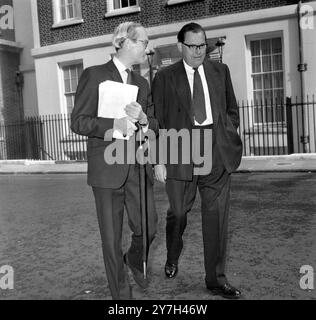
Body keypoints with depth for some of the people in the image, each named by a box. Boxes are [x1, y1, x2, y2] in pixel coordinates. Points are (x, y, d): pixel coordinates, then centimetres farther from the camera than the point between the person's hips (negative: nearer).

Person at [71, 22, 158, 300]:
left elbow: (155, 126, 15)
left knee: (148, 228, 6)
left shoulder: (142, 83, 16)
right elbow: (78, 122, -6)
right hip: (108, 168, -5)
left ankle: (135, 259, 40)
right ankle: (121, 292, 22)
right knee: (112, 236, 4)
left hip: (138, 166, 5)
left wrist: (143, 119, -9)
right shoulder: (94, 75, -1)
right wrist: (113, 125, -23)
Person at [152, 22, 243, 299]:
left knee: (216, 215, 3)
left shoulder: (220, 71, 12)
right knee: (178, 212, 9)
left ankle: (216, 279, 16)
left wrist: (228, 138, 4)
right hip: (181, 151, -2)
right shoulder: (165, 77, 3)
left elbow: (232, 109, 17)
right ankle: (172, 259, 40)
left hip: (217, 152, 2)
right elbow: (158, 120, 0)